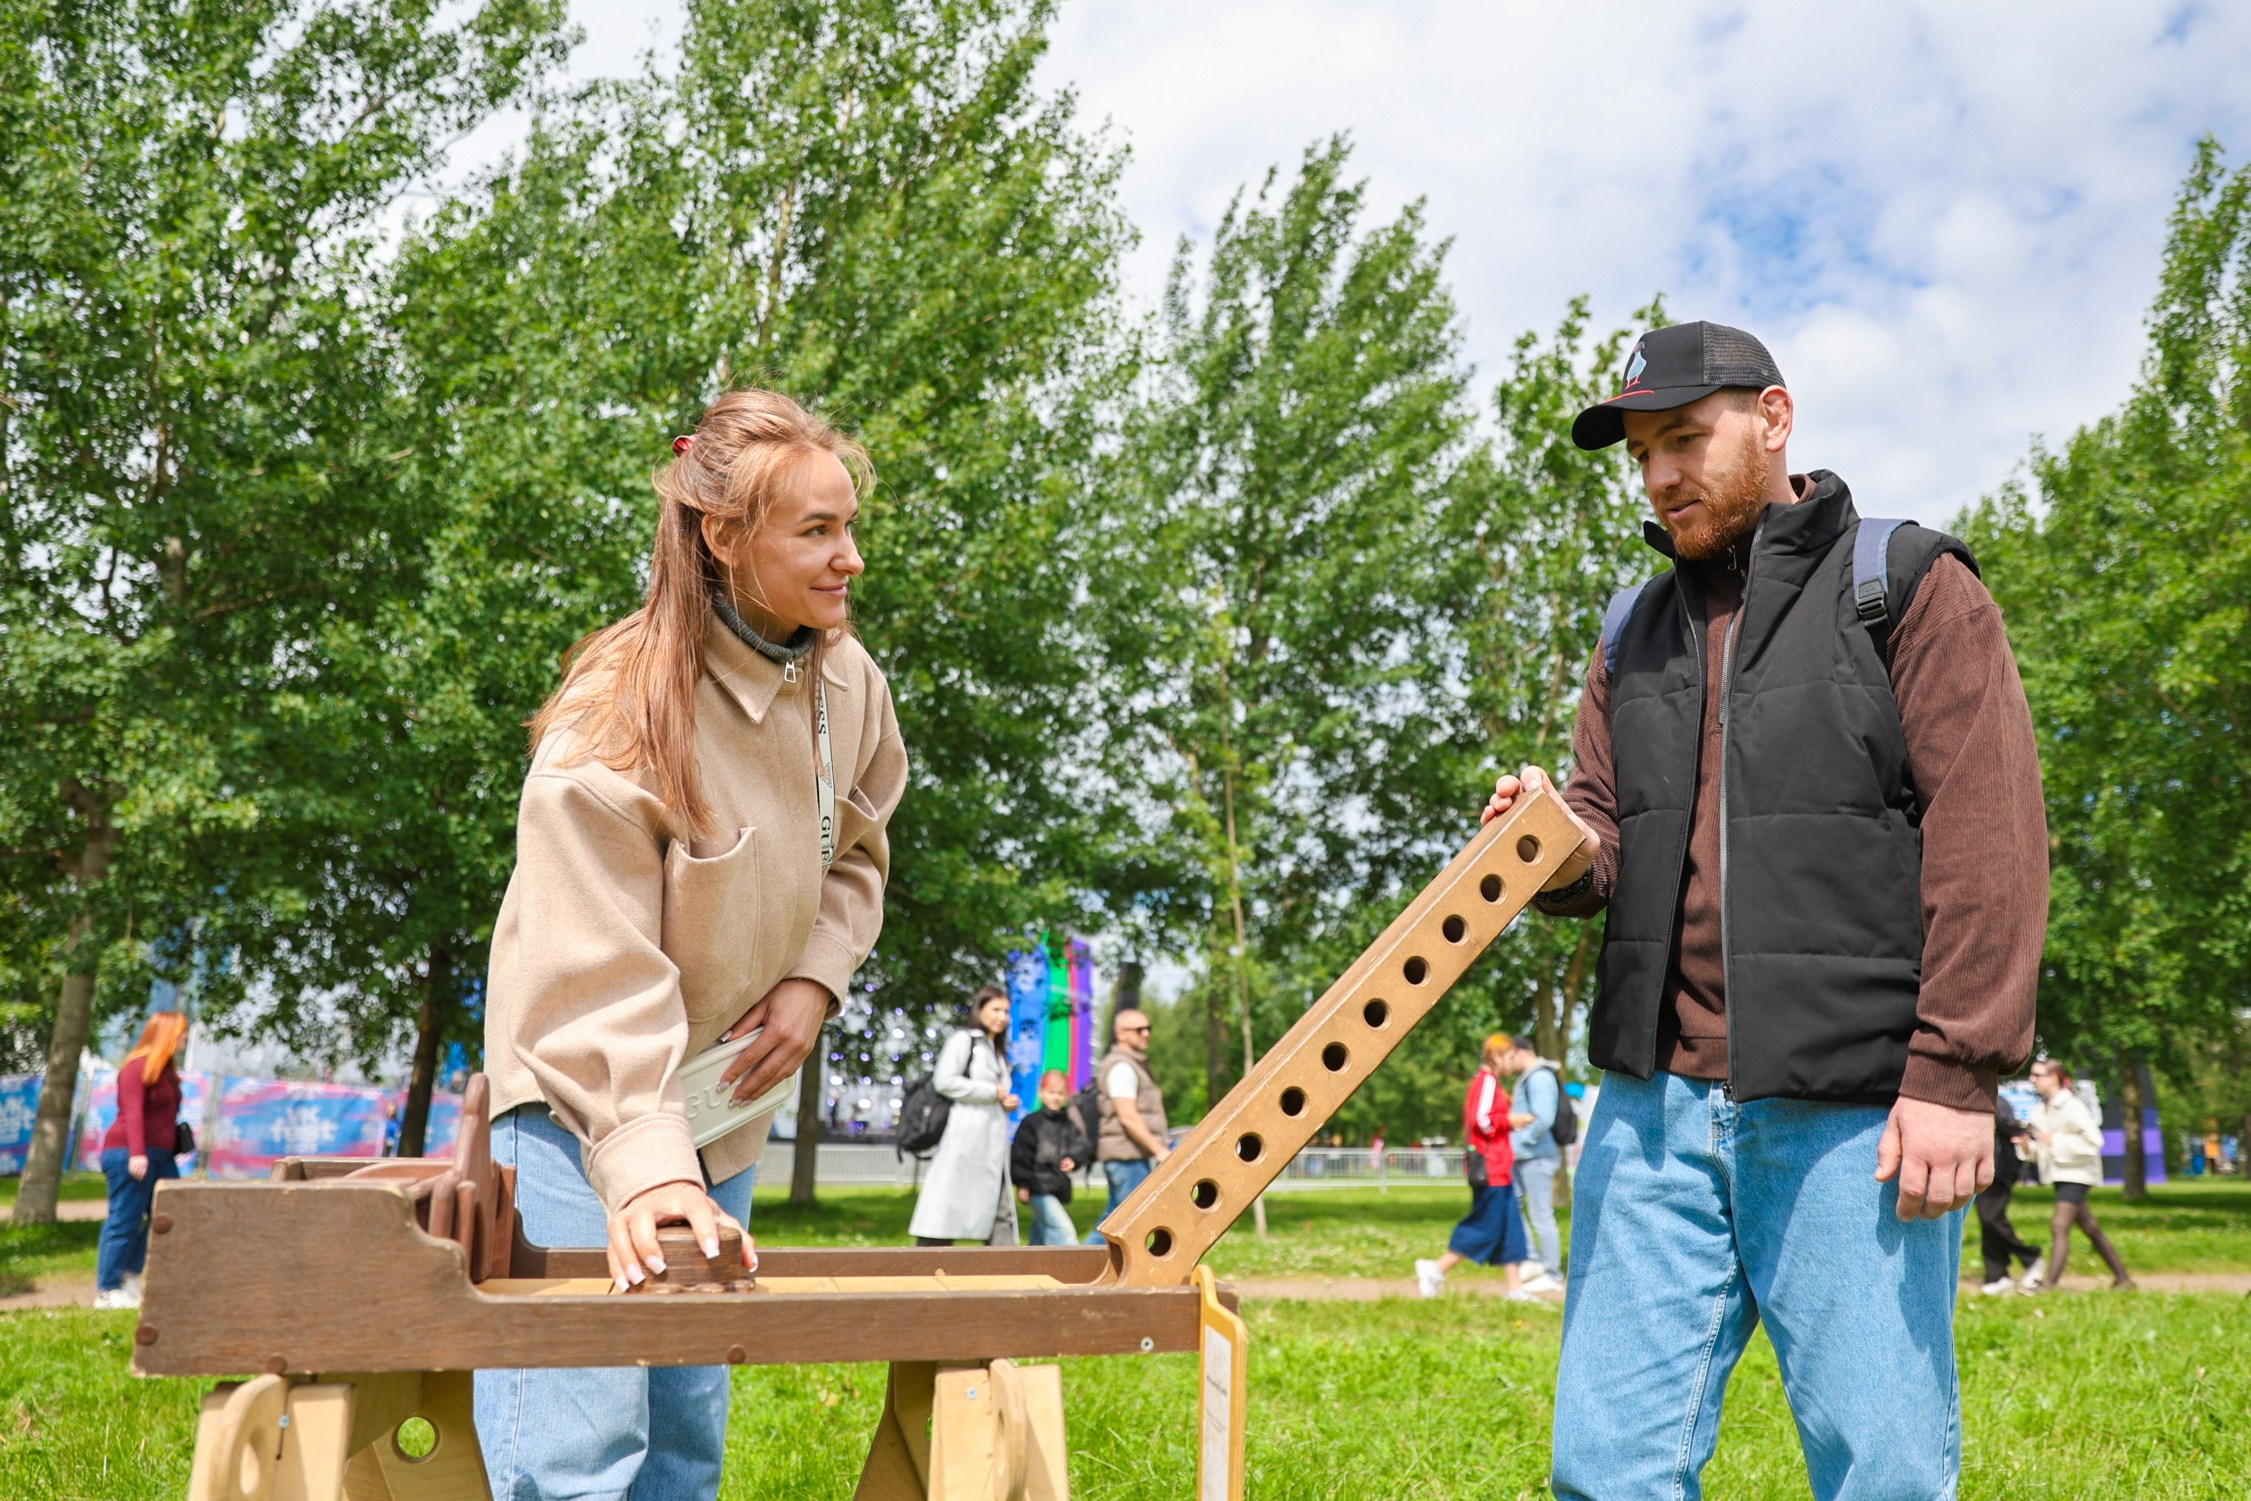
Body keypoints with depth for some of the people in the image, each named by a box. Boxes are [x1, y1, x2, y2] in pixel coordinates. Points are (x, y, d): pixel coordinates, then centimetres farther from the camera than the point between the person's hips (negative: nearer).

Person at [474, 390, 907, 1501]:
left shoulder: (848, 684, -3)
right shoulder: (621, 710, -23)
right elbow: (601, 972, -27)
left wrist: (815, 977, -5)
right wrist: (646, 1164, -35)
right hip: (582, 1108, -6)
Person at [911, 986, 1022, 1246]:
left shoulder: (997, 1050, 24)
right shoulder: (964, 1040, -1)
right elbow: (945, 1081, -15)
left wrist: (1008, 1102, 8)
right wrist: (991, 1092, -10)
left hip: (993, 1141, 8)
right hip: (965, 1138, -8)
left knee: (1001, 1214, 2)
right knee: (947, 1210, -8)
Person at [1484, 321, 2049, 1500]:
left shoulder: (1908, 588, 3)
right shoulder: (1635, 633, 18)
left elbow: (1986, 840, -5)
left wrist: (1957, 1072, -13)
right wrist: (1562, 849, -7)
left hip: (1851, 1109, -4)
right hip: (1655, 1103, 5)